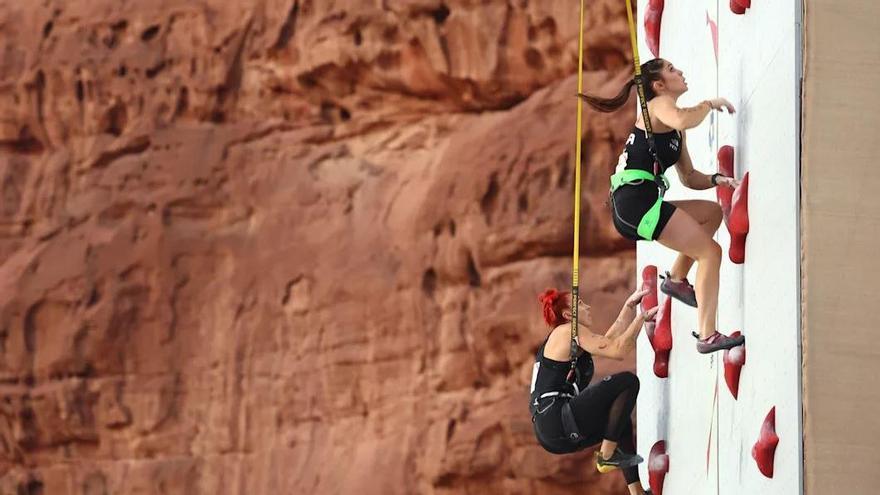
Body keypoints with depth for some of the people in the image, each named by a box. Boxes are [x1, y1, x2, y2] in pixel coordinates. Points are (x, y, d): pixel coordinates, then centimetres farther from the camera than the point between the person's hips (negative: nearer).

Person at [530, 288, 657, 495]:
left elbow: (612, 338, 28)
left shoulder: (562, 338, 26)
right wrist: (642, 317, -4)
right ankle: (607, 456, -9)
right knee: (627, 381, -13)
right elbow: (618, 350, -12)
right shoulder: (569, 331, -4)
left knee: (622, 420, 30)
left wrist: (630, 305, 26)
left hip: (549, 433, 11)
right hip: (557, 422, -11)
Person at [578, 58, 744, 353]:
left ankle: (677, 278, 17)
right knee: (710, 251, -9)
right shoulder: (660, 104, -1)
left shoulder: (675, 132, 26)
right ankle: (708, 336, -16)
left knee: (712, 212, 24)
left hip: (636, 206, 9)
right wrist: (710, 104, -8)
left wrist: (716, 180, 8)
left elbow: (689, 178, 26)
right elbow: (683, 120, -26)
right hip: (636, 199, -9)